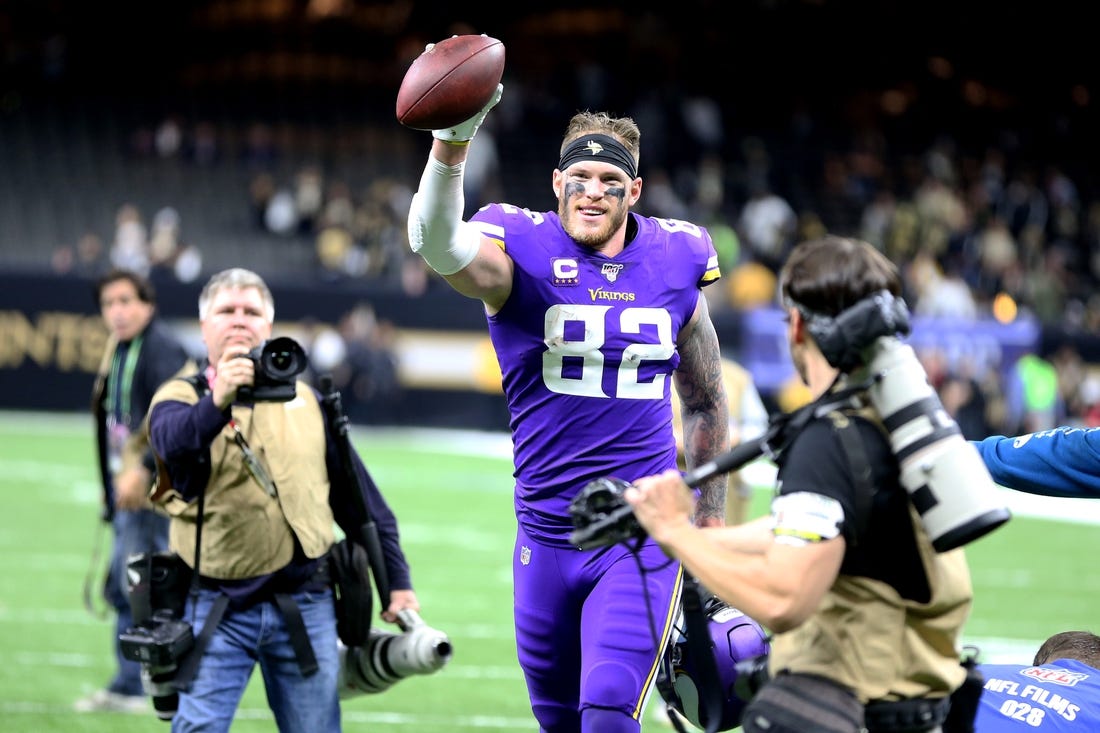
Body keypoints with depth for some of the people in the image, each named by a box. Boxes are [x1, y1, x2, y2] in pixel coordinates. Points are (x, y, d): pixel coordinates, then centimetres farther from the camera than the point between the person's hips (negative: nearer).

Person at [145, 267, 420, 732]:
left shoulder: (304, 400, 13)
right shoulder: (181, 398, 1)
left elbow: (358, 496, 17)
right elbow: (174, 444, -25)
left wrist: (397, 581, 13)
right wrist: (217, 401, -44)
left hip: (304, 605, 3)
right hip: (217, 609, -3)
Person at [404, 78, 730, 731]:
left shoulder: (674, 268, 3)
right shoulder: (521, 259, -6)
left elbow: (706, 403, 17)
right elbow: (437, 244, -30)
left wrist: (712, 520, 15)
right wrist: (450, 146, -48)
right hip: (547, 536, 1)